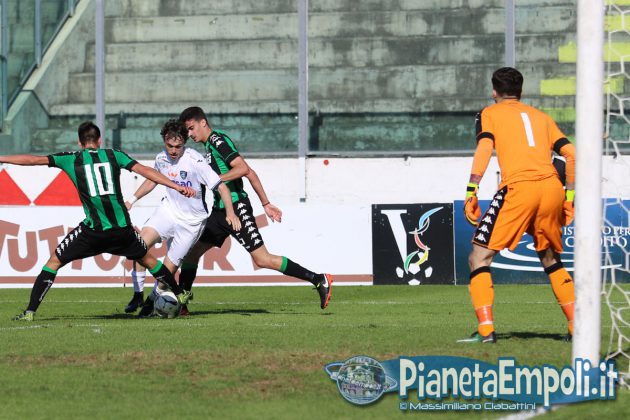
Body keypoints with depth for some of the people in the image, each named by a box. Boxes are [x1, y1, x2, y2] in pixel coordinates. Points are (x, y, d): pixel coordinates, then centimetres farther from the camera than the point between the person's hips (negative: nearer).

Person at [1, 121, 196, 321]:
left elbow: (33, 160, 6)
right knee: (147, 258, 26)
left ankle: (30, 311, -1)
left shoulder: (71, 159, 6)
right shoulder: (114, 155, 9)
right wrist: (177, 187, 3)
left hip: (93, 229, -2)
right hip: (122, 229, 2)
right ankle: (180, 295, 36)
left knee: (54, 261, 9)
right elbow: (144, 171, 3)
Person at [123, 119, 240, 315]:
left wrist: (230, 213, -31)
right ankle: (138, 294, -9)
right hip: (169, 209, 4)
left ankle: (152, 299, 22)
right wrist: (131, 200, 12)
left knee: (169, 268, -5)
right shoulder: (161, 158, -3)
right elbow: (152, 179, 19)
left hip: (191, 221, -4)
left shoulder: (195, 161, -21)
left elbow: (221, 186, -19)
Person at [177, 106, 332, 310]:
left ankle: (320, 280, -6)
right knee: (190, 251, 8)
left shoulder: (217, 140, -10)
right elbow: (250, 173, 19)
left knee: (262, 259, -11)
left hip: (236, 208, -10)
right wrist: (266, 204, 19)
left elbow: (243, 168, -22)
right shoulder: (210, 146, 18)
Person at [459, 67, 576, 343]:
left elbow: (484, 148, -3)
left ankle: (486, 329, -13)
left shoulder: (489, 114, 16)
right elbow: (571, 154, 18)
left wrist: (471, 192, -8)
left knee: (479, 258, 1)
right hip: (552, 187, 5)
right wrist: (569, 196, 22)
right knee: (550, 260, 23)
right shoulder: (542, 117, 27)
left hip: (518, 188, -5)